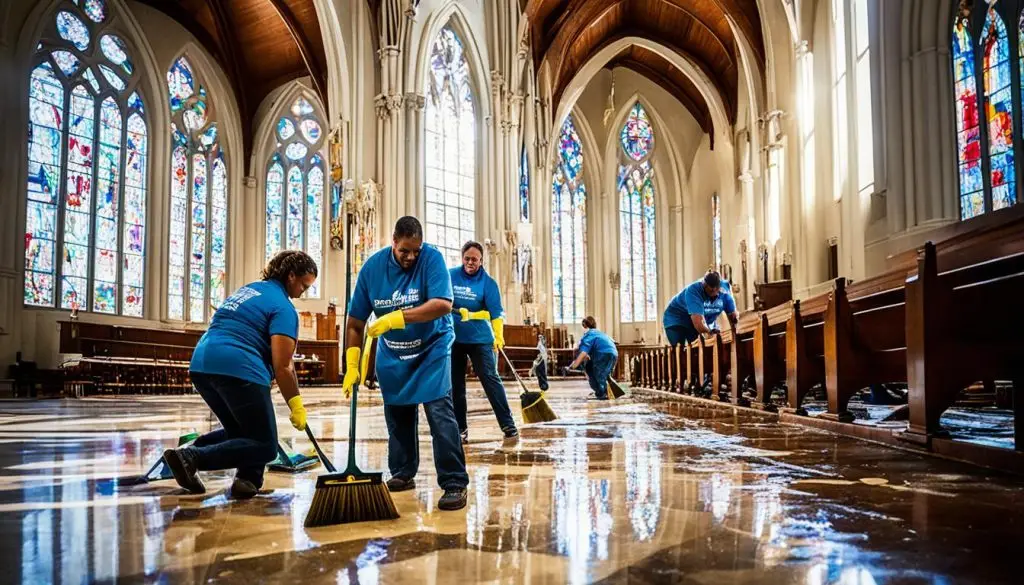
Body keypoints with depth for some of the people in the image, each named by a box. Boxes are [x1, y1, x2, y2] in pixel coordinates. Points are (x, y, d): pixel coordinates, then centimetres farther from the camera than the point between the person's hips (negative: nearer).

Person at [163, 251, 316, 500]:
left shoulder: (248, 289, 24)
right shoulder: (284, 307, -2)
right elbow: (282, 366, -9)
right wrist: (296, 407, -1)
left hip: (201, 365, 9)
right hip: (238, 370, -9)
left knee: (239, 431, 26)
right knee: (264, 447, 0)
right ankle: (192, 457, -16)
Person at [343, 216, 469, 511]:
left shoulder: (432, 258, -19)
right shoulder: (372, 267, -10)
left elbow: (443, 304, -32)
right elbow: (355, 323, -6)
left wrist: (397, 318, -38)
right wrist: (351, 367, -10)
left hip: (432, 348, -4)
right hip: (391, 354, 4)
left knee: (440, 411, -14)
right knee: (397, 415, 11)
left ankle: (455, 483, -11)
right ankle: (403, 475, 28)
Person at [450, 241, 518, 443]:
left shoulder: (488, 282, -6)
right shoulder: (450, 276, 0)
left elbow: (496, 311, -12)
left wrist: (498, 336, -23)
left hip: (480, 338, -3)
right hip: (453, 338, 3)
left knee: (490, 379, -8)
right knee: (455, 384, 7)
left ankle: (508, 424, -4)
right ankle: (460, 428, 17)